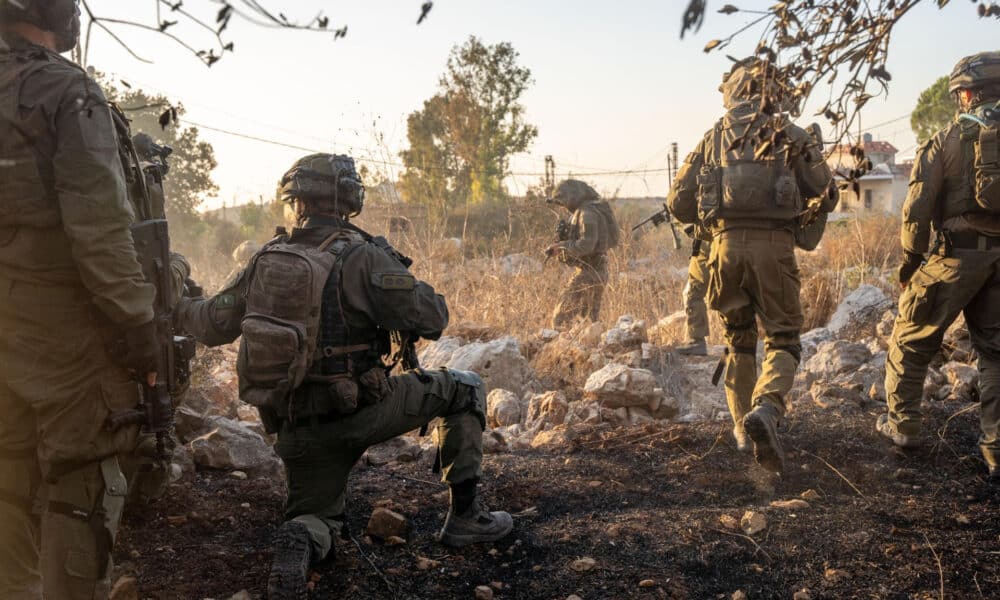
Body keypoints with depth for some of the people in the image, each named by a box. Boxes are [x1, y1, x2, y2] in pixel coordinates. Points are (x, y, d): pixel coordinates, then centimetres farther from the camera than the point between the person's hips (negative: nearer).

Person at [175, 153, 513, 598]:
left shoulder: (267, 259, 3)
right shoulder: (362, 257, -13)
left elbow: (215, 325, 11)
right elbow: (431, 320, -14)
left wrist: (178, 308, 33)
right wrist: (396, 270, 4)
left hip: (296, 429, 5)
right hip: (358, 414, -5)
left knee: (315, 520, 25)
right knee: (464, 389, 14)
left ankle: (300, 540, -13)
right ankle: (465, 516, 14)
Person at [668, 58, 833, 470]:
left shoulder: (713, 137, 11)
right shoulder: (789, 133, 6)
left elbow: (679, 203, 9)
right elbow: (820, 187, 10)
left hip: (727, 245, 2)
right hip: (774, 246, -2)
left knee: (738, 341, 19)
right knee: (783, 340, 7)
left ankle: (743, 428, 23)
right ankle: (765, 409, -20)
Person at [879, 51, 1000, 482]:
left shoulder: (948, 139, -4)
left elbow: (918, 206, -9)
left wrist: (910, 258, 1)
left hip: (958, 255, -4)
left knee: (912, 340, 13)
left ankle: (902, 425, 21)